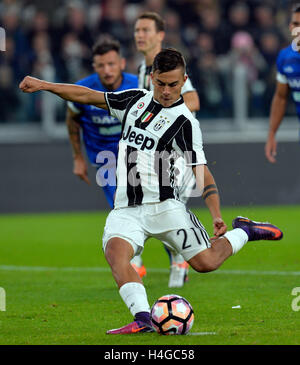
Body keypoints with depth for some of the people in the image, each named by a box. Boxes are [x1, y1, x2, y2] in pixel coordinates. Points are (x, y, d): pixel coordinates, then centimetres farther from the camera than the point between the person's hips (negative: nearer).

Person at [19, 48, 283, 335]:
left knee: (205, 262, -9)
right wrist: (44, 85, 11)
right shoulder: (136, 100, 11)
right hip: (126, 209, 4)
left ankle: (244, 231, 20)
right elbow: (88, 96, 18)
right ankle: (142, 318, -36)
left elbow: (201, 171, -11)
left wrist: (216, 215, -23)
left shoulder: (184, 122, -6)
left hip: (163, 206, -4)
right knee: (115, 252, -26)